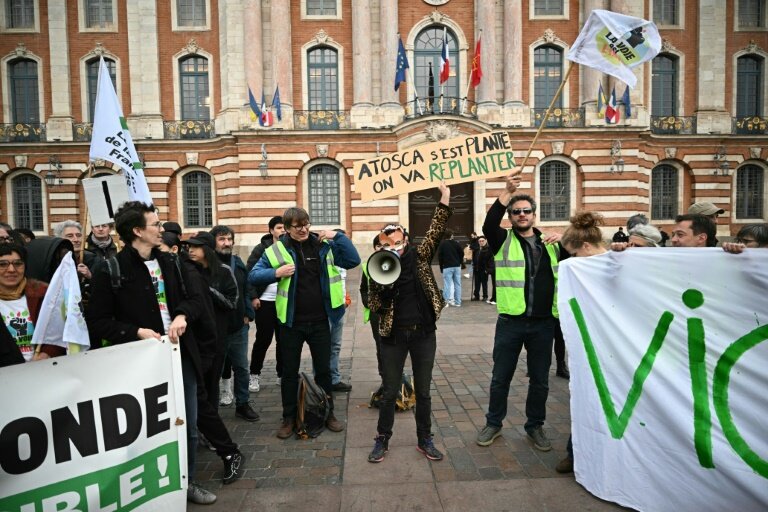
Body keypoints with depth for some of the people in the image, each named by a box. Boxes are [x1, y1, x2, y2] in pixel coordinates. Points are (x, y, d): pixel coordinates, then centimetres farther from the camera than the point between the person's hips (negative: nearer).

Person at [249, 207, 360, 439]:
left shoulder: (325, 245, 0)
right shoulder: (276, 249, -4)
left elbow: (353, 260, -5)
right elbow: (253, 276, -4)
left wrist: (338, 236, -13)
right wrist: (276, 273, -21)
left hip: (320, 321, 1)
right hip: (291, 322, -1)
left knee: (323, 370, 14)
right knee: (289, 372, 12)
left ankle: (328, 414, 31)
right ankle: (289, 418, 29)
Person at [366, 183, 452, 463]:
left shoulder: (419, 258, 0)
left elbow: (435, 232, -9)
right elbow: (374, 305, -5)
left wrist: (444, 201, -17)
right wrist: (382, 281, -20)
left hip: (423, 333, 1)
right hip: (394, 335, 0)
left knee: (423, 391, 12)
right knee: (390, 391, 9)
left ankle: (424, 439, 29)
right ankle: (382, 439, 28)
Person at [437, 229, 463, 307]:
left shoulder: (442, 244, -3)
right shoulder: (456, 243, 3)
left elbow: (439, 256, -3)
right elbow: (462, 254, 6)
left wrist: (441, 267, 6)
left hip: (447, 267, -2)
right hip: (457, 266, 3)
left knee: (448, 283, -1)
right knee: (457, 284, 7)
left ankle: (449, 298, -17)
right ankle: (458, 302, 10)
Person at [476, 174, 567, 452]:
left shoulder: (550, 243, 11)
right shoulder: (504, 240, 0)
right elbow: (489, 224, -20)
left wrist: (564, 243, -6)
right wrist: (507, 191, -27)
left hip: (544, 323, 3)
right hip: (511, 321, -3)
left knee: (540, 380, 14)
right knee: (501, 377, 9)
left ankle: (535, 426, 32)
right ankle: (493, 424, 27)